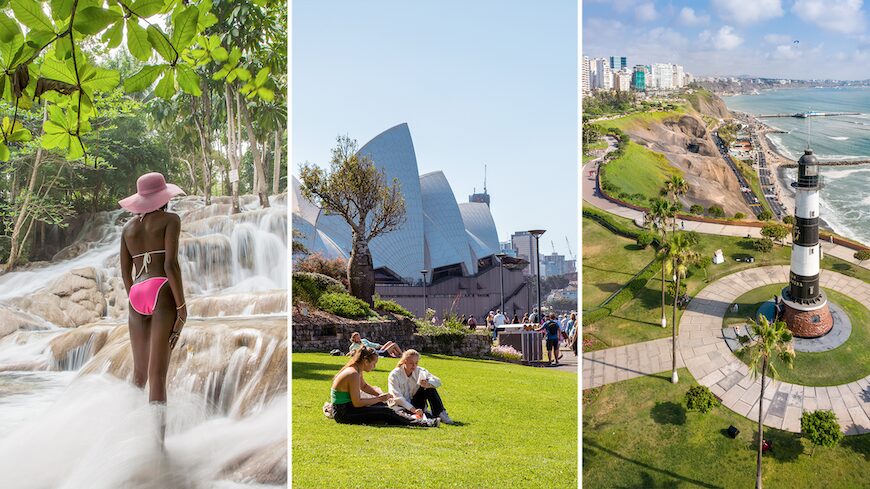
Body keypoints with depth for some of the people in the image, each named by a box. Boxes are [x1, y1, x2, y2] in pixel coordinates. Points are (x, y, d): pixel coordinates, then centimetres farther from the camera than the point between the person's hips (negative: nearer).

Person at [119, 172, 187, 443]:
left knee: (139, 373, 17)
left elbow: (125, 272, 17)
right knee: (157, 374, -11)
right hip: (163, 294, -6)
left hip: (137, 298, 6)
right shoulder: (170, 219, 1)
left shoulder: (128, 227, 19)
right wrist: (182, 305, -8)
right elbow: (170, 264, -10)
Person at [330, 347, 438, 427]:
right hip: (344, 414, -10)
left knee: (382, 405, 14)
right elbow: (357, 403, -24)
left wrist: (381, 394, 9)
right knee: (386, 412, -8)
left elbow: (364, 386, 25)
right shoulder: (353, 374, -23)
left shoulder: (356, 371, 7)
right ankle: (420, 423, -2)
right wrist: (379, 398, -15)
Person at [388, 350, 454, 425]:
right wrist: (413, 410, -40)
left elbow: (437, 381, -9)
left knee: (429, 388, -15)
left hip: (414, 403, 5)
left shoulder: (419, 371, -3)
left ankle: (441, 413, -21)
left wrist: (428, 384, -34)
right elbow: (397, 398, -26)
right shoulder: (394, 375, -16)